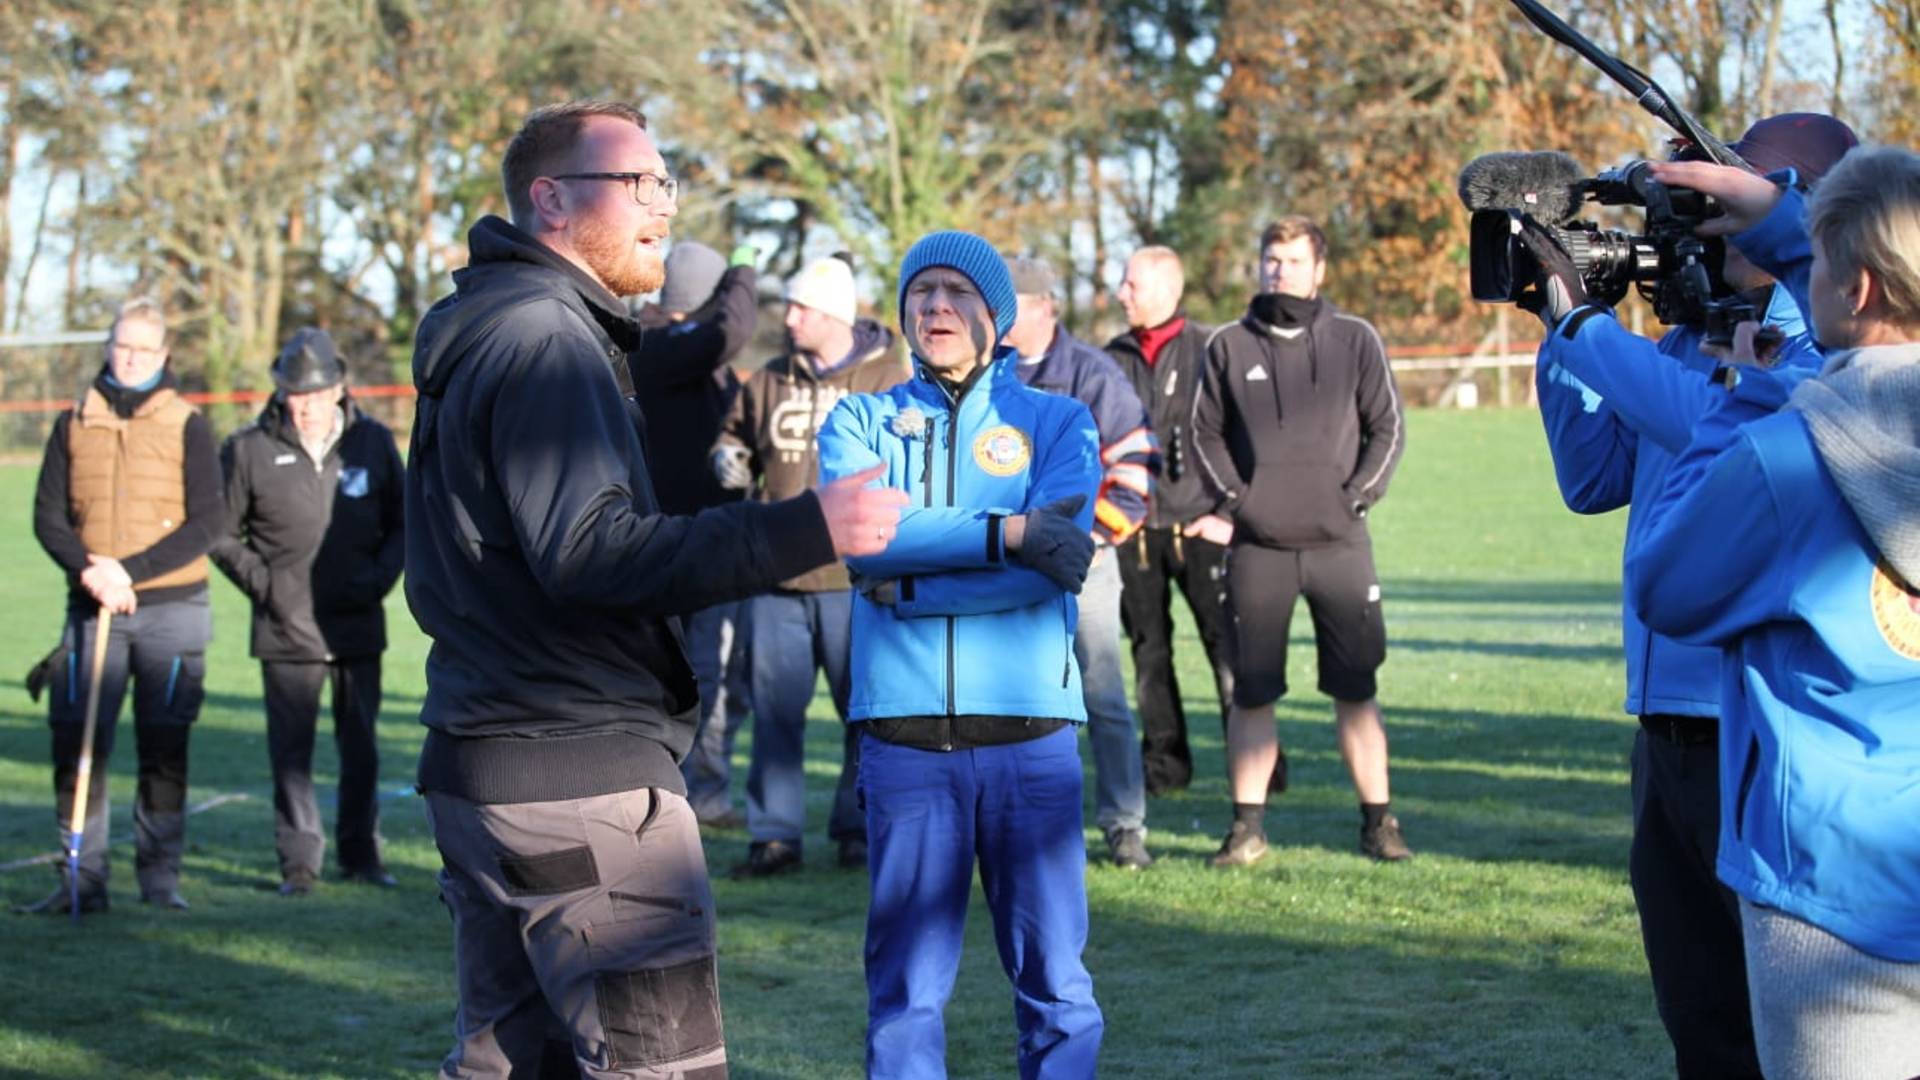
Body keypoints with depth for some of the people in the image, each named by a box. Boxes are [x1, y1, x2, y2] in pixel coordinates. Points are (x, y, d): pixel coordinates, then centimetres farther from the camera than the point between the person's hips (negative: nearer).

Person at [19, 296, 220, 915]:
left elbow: (205, 523, -4)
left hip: (171, 609, -2)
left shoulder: (187, 426, 3)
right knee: (77, 743, -3)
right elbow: (48, 516, 6)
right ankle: (83, 877, 3)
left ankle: (160, 874, 10)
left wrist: (129, 571, -14)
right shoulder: (74, 425, 10)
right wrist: (89, 570, -13)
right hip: (92, 609, 2)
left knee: (164, 748, 2)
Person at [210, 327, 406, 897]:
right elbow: (221, 532, 6)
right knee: (291, 746, 0)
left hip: (359, 624, 2)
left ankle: (361, 853, 20)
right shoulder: (250, 449, -1)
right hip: (285, 629, -2)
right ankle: (299, 860, 6)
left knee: (361, 745, 9)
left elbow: (403, 522, 13)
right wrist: (261, 582, -6)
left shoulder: (373, 442, 4)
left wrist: (381, 575, -2)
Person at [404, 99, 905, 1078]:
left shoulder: (489, 330, 19)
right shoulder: (546, 340, -14)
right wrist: (804, 529, -30)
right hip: (579, 775, -10)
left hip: (481, 768, 10)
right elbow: (588, 553, -25)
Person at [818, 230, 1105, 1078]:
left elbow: (1057, 555, -9)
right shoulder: (860, 422, 11)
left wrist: (908, 582, -10)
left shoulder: (1058, 422, 9)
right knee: (906, 980, 3)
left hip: (1030, 733, 0)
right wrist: (1003, 533, -17)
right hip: (904, 739, 1)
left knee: (1053, 976, 3)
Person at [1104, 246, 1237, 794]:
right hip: (1133, 530, 5)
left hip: (1198, 527, -4)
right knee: (1148, 651, 8)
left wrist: (1233, 513, -7)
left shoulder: (1212, 350, -3)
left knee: (1228, 645, -7)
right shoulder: (1113, 358, 11)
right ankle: (1163, 763, 16)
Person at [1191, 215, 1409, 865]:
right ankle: (1247, 827, 8)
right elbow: (1205, 432, 12)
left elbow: (1387, 428, 7)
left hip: (1339, 542, -1)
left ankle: (1377, 822, 10)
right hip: (1258, 545, 1)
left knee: (1355, 690, 2)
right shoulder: (1229, 347, 8)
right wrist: (1233, 495, -1)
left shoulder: (1355, 340, 5)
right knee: (1252, 692, 2)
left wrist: (1358, 494, -5)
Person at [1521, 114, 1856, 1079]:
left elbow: (1714, 422, -24)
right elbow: (1595, 478, 17)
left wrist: (1582, 319, -12)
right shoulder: (1695, 334, 14)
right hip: (1670, 725, 8)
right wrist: (1561, 324, 9)